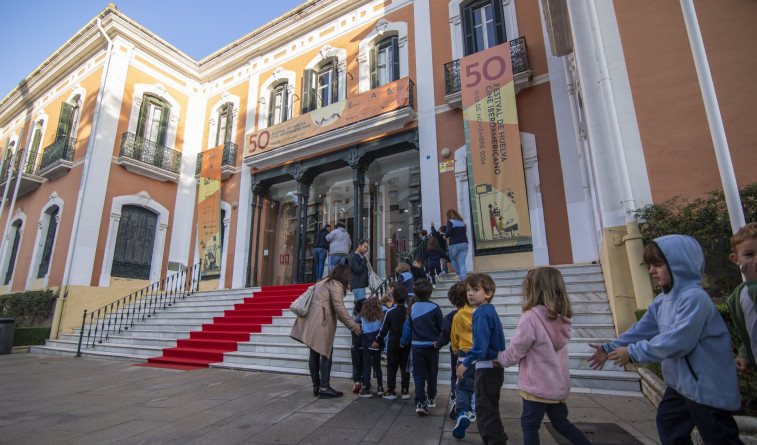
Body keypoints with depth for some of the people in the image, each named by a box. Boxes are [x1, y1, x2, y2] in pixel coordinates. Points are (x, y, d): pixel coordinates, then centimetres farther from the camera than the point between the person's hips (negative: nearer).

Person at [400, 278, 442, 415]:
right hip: (432, 345, -1)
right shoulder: (434, 308, -12)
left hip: (416, 346, 1)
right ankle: (431, 399, 30)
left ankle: (420, 402, -4)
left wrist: (404, 342, 18)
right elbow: (441, 327, -4)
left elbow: (408, 326, 3)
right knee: (432, 373, 17)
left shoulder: (412, 308, -5)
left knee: (418, 374, 6)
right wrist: (439, 341, 14)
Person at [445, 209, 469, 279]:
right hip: (464, 244, 5)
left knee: (453, 259, 21)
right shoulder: (462, 222, 16)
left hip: (454, 244, -4)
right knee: (462, 263, 2)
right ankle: (463, 278, -8)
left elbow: (448, 233, -14)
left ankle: (459, 274, 18)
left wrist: (446, 236, 10)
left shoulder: (450, 222, -3)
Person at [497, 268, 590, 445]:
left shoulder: (530, 317, -24)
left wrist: (500, 358, 3)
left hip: (537, 386, -7)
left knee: (529, 424, 8)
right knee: (561, 422, 24)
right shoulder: (561, 318, -1)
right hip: (559, 384, 7)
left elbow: (514, 353, -17)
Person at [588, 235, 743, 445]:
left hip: (707, 385, -9)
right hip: (680, 381, 9)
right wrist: (610, 348, -1)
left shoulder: (694, 298, -25)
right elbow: (642, 329, 6)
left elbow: (678, 340, -30)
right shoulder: (662, 301, 6)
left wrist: (633, 352, -24)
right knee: (668, 423, 21)